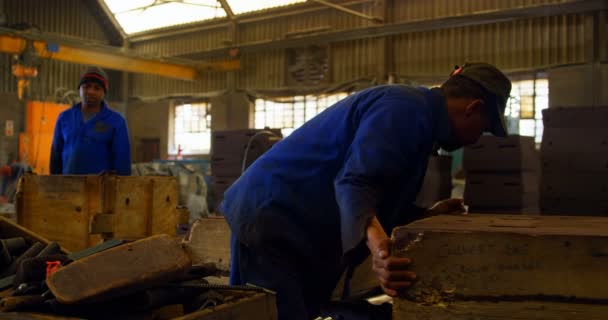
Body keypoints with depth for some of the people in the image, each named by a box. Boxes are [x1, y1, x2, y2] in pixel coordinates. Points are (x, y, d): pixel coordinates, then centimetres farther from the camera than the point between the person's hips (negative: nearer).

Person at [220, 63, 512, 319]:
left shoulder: (415, 112, 16)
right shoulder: (407, 108, -18)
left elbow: (377, 195, 19)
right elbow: (355, 183, -32)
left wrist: (430, 216, 21)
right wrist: (377, 244, -48)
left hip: (283, 214, 11)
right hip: (272, 214, -11)